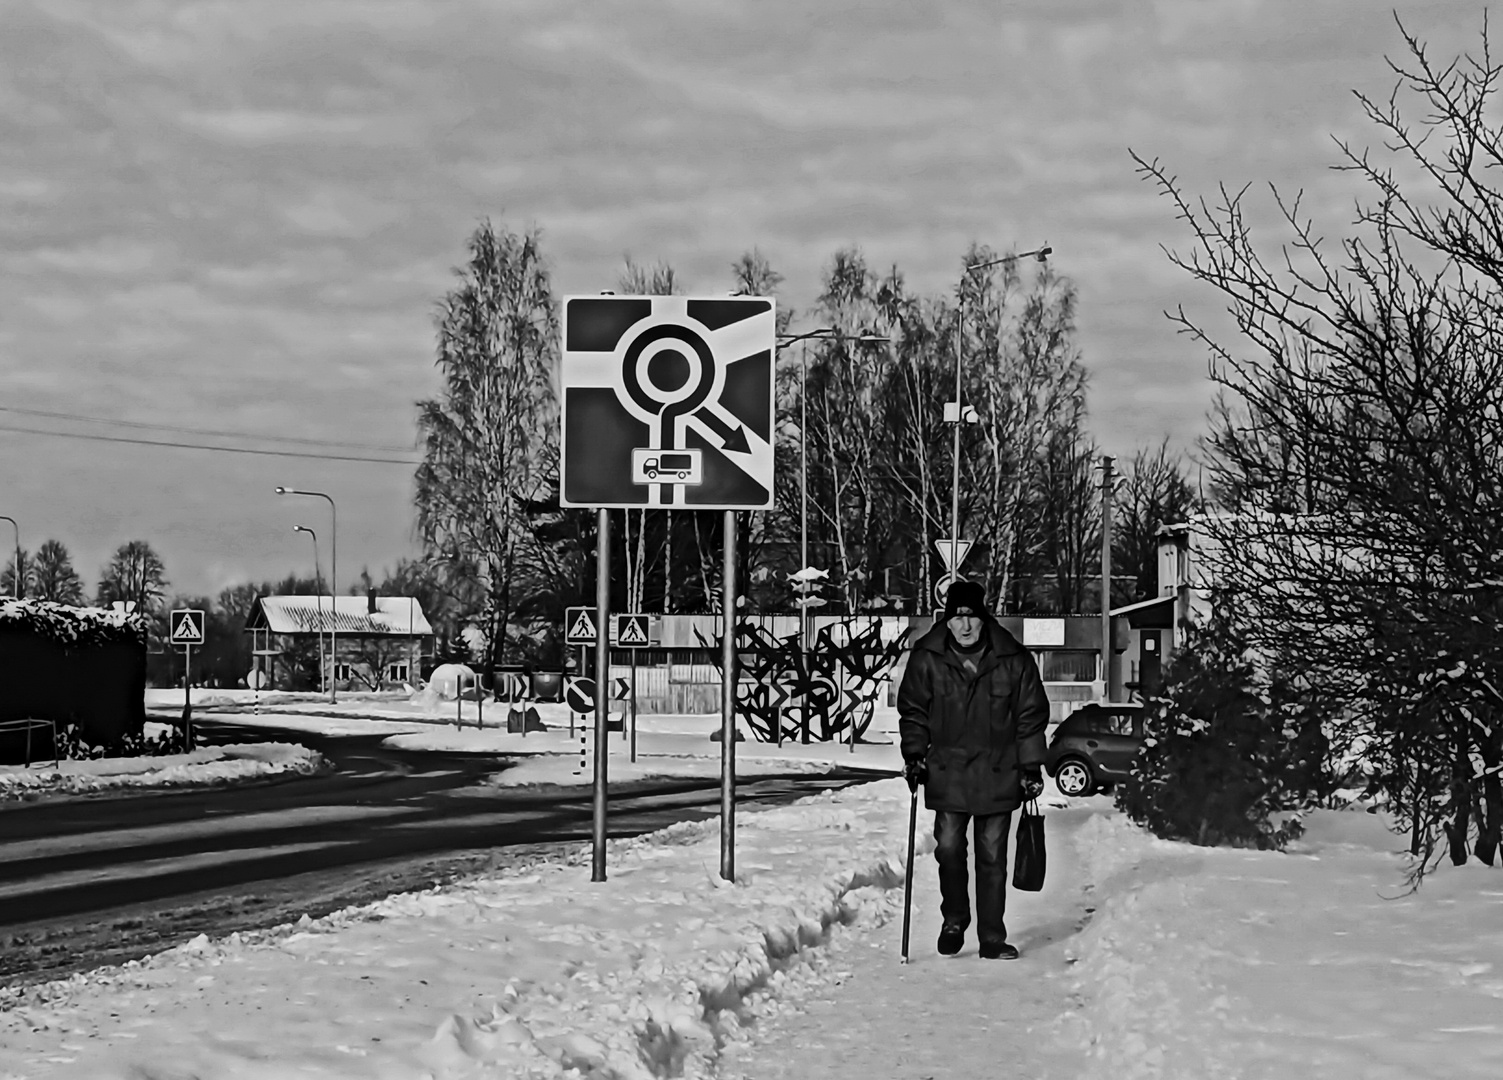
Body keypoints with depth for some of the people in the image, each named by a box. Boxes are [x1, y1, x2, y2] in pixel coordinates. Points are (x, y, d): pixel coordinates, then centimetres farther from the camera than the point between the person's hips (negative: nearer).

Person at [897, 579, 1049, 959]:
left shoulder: (1013, 660, -3)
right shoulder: (927, 659, -2)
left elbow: (1031, 715, 4)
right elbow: (913, 711, 7)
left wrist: (1032, 766, 2)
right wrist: (914, 754, -3)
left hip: (998, 774, 0)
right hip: (947, 773, 0)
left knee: (992, 856, 4)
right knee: (949, 848, -4)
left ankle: (992, 938, 11)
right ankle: (953, 921, 20)